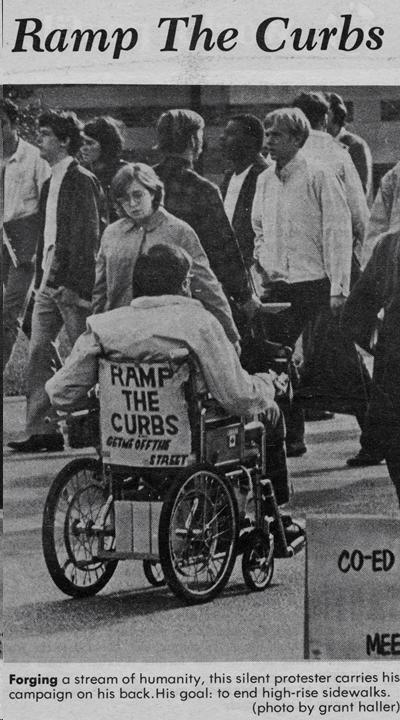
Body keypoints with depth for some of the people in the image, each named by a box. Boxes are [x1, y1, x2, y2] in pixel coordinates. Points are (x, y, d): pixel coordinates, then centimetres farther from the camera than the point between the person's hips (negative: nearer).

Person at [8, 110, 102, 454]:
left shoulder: (82, 181, -9)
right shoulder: (51, 184, 17)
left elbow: (88, 236, -15)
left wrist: (74, 283, -20)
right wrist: (41, 277, 15)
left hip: (72, 283, -8)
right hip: (48, 281, 8)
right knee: (38, 352, 2)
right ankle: (39, 429, 3)